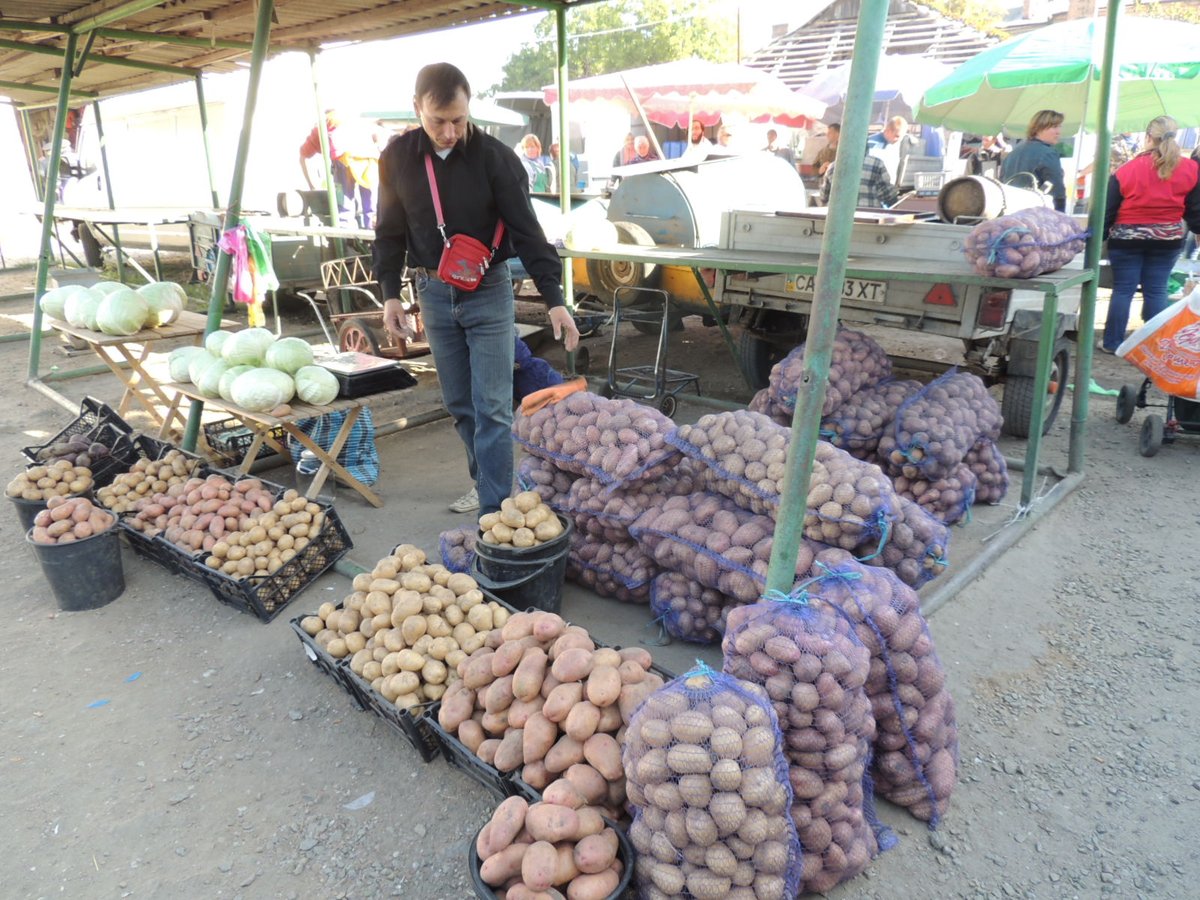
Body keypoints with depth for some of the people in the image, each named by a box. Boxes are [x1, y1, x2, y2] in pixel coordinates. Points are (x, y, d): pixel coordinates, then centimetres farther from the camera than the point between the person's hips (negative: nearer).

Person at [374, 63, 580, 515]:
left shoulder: (494, 157, -11)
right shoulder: (397, 157, -2)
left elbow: (527, 232, -11)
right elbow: (390, 232, 8)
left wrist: (554, 300, -17)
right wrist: (390, 293, 2)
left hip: (488, 291, -3)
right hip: (433, 292, 4)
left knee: (492, 407, -6)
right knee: (459, 405, 11)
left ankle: (493, 508, -1)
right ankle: (485, 482, 28)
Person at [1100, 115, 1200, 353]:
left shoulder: (1126, 170, -9)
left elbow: (1107, 210, -5)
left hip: (1127, 240, -2)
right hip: (1167, 240, 2)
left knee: (1123, 290, 5)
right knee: (1156, 291, 8)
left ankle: (1112, 342, 9)